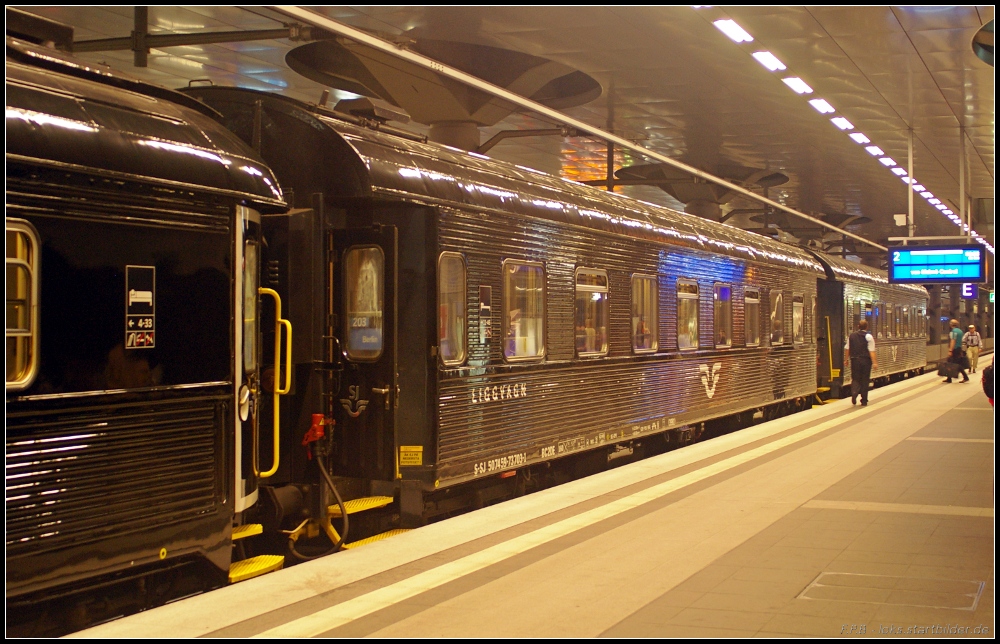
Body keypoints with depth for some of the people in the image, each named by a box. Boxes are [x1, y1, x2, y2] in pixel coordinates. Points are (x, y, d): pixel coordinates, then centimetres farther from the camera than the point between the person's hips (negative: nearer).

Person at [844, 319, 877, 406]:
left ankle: (854, 393, -20)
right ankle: (864, 401, 11)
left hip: (855, 360, 2)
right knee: (865, 381, 7)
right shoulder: (868, 337, -6)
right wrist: (874, 362, -12)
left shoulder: (851, 336, 6)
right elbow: (871, 351, -12)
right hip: (866, 360, -2)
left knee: (855, 379, 10)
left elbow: (847, 349, 9)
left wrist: (846, 359, 20)